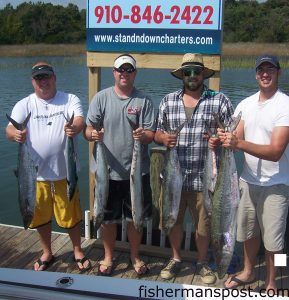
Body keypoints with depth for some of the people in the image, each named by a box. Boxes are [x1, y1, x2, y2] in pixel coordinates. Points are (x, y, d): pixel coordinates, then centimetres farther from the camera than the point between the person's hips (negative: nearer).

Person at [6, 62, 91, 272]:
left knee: (71, 215, 11)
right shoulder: (24, 104, 0)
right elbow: (10, 129, -12)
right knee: (40, 216, 16)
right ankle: (47, 253, 38)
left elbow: (80, 121, -20)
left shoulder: (70, 100, -2)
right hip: (36, 173, 2)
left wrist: (75, 128, -44)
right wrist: (16, 134, -37)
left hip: (64, 172, -2)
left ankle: (78, 251, 34)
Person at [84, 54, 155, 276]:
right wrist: (93, 135, -26)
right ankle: (108, 257, 35)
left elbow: (151, 135, -3)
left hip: (137, 171, 0)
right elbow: (87, 129, -3)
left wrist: (143, 135, -26)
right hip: (108, 170, 0)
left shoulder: (144, 101, 0)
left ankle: (135, 257, 35)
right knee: (108, 218, 13)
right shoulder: (101, 97, 0)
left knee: (135, 217, 14)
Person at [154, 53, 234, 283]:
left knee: (203, 224, 12)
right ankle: (176, 259, 41)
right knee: (173, 220, 17)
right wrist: (163, 138, -11)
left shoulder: (219, 100, -1)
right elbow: (157, 133, 12)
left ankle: (203, 263, 37)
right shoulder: (168, 101, 8)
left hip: (203, 178, -2)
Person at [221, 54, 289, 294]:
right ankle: (248, 272, 41)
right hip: (249, 179, 5)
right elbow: (236, 139, 0)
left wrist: (239, 144, -34)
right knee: (248, 231, 19)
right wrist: (223, 140, -24)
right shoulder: (246, 104, 5)